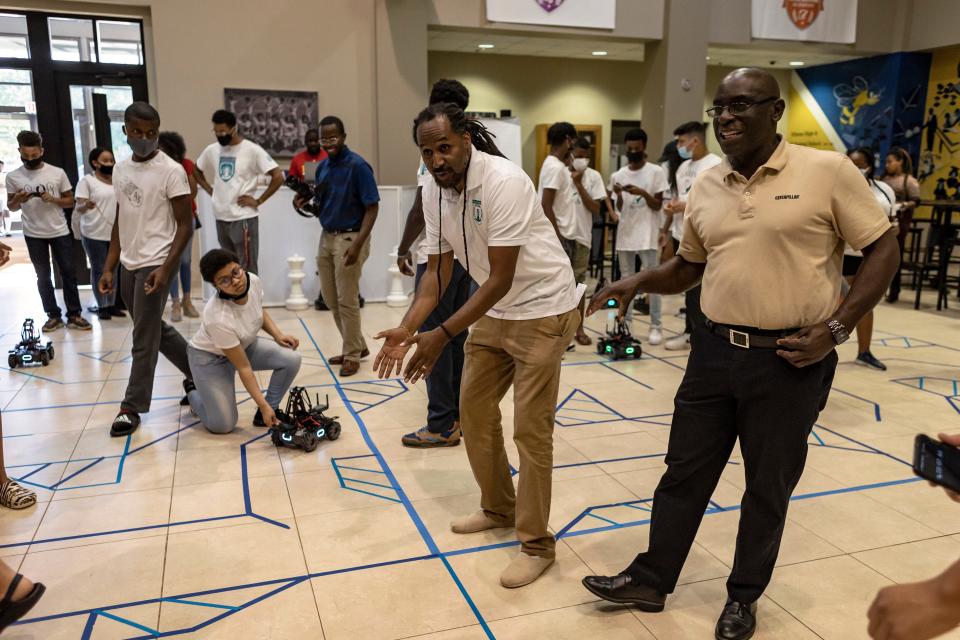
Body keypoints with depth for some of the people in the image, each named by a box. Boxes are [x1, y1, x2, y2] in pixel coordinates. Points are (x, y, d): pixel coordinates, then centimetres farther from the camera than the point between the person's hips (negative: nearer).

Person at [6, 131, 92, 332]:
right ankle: (53, 316, 15)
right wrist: (17, 200, -16)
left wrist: (53, 199, -17)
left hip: (60, 232, 0)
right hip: (33, 235, 1)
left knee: (68, 272, 2)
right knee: (43, 276, 7)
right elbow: (11, 207, 7)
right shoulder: (13, 176, -1)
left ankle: (74, 315, 10)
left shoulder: (58, 173, -3)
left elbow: (70, 201, 2)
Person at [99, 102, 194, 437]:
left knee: (144, 340, -1)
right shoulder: (120, 169, 10)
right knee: (155, 330, 17)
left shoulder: (171, 170, -11)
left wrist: (166, 268, -20)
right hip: (128, 265, 7)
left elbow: (185, 224, -11)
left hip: (155, 265, -7)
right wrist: (109, 268, 11)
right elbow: (120, 222, 15)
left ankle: (132, 408, 12)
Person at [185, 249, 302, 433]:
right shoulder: (218, 318, -39)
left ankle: (266, 414, 1)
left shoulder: (253, 281, -23)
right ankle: (193, 392, 19)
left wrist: (278, 335, -9)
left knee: (291, 359, -17)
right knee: (222, 425, -12)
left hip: (243, 346, 6)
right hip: (210, 357, -6)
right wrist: (263, 405, -27)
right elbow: (243, 368, -29)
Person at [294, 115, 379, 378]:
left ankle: (352, 354, 14)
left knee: (347, 300, -1)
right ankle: (357, 345, 27)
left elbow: (372, 208, -15)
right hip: (326, 237, 8)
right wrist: (306, 205, -5)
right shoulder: (322, 167, 10)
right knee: (330, 299, 13)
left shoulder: (358, 166, -13)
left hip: (349, 238, -8)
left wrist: (357, 244, -23)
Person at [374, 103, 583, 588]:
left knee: (530, 427, -6)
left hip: (543, 309, -8)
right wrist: (407, 329, -14)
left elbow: (500, 279, -27)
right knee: (474, 411, 12)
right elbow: (438, 270, 0)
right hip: (493, 311, 8)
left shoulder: (503, 181, -26)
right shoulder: (433, 191, -3)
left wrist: (443, 335, -31)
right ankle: (498, 508, 32)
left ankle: (536, 544, 9)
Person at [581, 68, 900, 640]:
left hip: (790, 361, -4)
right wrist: (639, 282, -1)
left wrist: (835, 328, -12)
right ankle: (651, 580, 31)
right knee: (685, 473, 13)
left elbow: (883, 250, -4)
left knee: (769, 487, 13)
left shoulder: (828, 171, -8)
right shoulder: (705, 188, 6)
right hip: (715, 351, 4)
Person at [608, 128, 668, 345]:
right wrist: (618, 196, -12)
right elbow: (620, 209, 7)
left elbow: (658, 206, -3)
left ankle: (656, 326, 5)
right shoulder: (618, 175, 7)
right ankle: (625, 323, 18)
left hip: (647, 235, -4)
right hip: (625, 235, 4)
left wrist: (643, 193, -19)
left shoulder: (656, 172, -2)